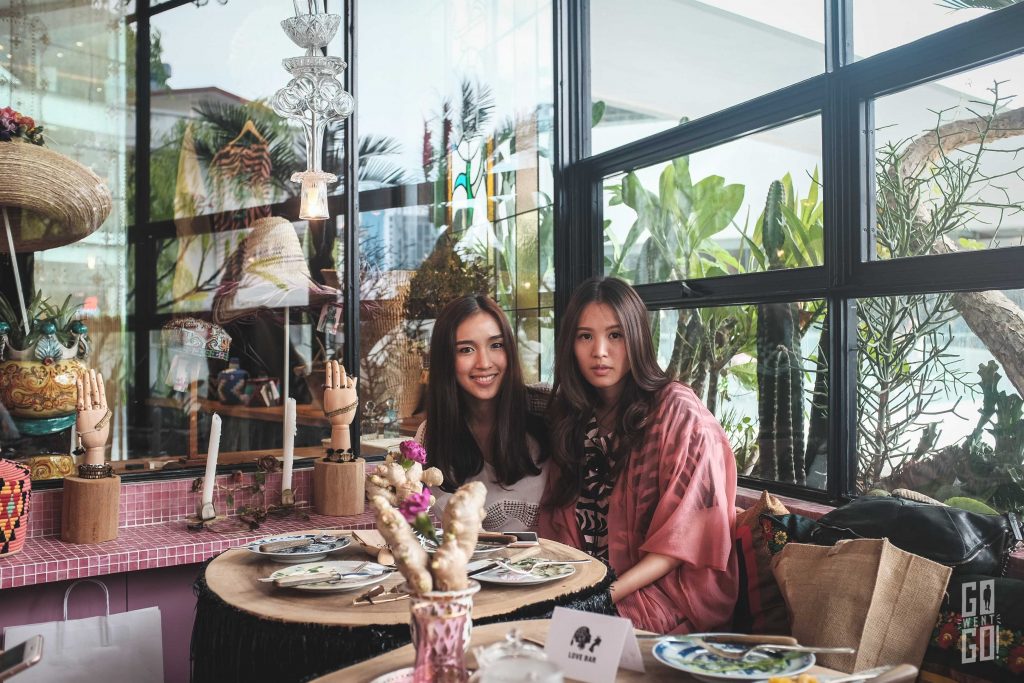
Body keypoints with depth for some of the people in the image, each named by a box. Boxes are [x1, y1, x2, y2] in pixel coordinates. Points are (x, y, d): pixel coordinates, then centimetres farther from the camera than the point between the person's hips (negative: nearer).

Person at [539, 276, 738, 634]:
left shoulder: (679, 412, -8)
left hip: (666, 589, -5)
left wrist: (608, 594, -20)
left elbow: (684, 536, -12)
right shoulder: (572, 414, 10)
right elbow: (557, 524, 11)